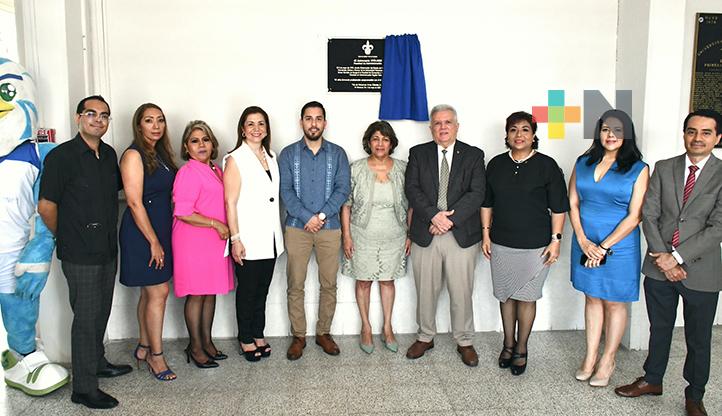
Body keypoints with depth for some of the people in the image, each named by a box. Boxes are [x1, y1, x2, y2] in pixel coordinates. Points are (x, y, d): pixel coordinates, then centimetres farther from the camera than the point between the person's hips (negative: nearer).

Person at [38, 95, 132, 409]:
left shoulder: (109, 154, 7)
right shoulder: (61, 156, -13)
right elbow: (46, 205, -11)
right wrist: (66, 238, 0)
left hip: (108, 250, 7)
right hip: (80, 255, -7)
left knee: (101, 312, 20)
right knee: (86, 318, 1)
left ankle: (97, 363, 40)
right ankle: (84, 388, 13)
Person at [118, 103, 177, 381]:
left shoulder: (160, 153, 11)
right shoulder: (133, 155, -13)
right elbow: (135, 202, -17)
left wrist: (162, 238, 12)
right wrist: (154, 242, -16)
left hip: (161, 228, 8)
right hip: (142, 232, -8)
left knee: (149, 291, 15)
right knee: (159, 291, -4)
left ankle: (144, 347, 27)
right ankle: (155, 355, 8)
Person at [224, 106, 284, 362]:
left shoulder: (271, 157, 11)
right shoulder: (235, 159, -8)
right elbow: (230, 203, -11)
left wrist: (277, 233, 13)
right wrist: (235, 239, -16)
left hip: (270, 238, 6)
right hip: (248, 239, -6)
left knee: (263, 288, 14)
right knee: (247, 290, 6)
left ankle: (258, 334, 28)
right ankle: (246, 339, 21)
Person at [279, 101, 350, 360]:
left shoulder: (337, 154, 6)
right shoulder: (288, 153, 4)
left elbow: (343, 189, -2)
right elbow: (286, 191, -3)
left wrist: (322, 215, -14)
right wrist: (307, 217, -14)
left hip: (329, 227, 1)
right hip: (297, 227, 0)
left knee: (329, 284, 6)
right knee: (295, 285, 2)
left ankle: (324, 332, 21)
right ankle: (298, 336, 15)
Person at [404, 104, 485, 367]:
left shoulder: (474, 155, 4)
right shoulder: (418, 153, 7)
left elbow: (477, 193, -6)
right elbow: (412, 189, -4)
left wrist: (451, 218, -16)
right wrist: (434, 215, -17)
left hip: (461, 234, -1)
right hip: (425, 234, 1)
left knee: (461, 293, 6)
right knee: (426, 291, 12)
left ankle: (464, 342, 24)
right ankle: (425, 337, 30)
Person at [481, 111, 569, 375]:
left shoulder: (546, 166, -5)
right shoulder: (496, 165, 5)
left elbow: (558, 207, -3)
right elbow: (487, 202, 11)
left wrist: (555, 240, -7)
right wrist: (486, 233, 6)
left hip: (535, 245, -3)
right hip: (501, 243, 3)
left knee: (526, 297, 5)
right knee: (506, 295, 12)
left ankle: (521, 349, 22)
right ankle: (508, 344, 29)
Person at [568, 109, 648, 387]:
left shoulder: (638, 169, -7)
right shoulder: (583, 163, 4)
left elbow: (634, 216, -11)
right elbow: (572, 204, 2)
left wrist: (604, 246, -14)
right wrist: (583, 241, -10)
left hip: (618, 246, -3)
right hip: (585, 244, 3)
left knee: (614, 302, 8)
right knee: (592, 298, 14)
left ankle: (607, 361, 23)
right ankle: (590, 357, 25)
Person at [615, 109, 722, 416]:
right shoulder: (663, 169, 3)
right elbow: (649, 215, -2)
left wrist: (676, 257, -18)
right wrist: (663, 258, -11)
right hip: (659, 267, 2)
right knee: (659, 329, 19)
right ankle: (652, 380, 38)